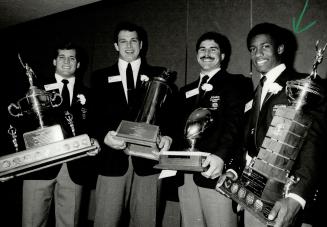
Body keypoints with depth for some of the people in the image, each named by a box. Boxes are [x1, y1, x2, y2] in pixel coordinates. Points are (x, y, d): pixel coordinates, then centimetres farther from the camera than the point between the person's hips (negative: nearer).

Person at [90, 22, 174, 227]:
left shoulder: (159, 75, 11)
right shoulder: (101, 77, 12)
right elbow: (93, 116, 6)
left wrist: (167, 136, -13)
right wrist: (104, 135, -13)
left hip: (148, 159, 0)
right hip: (113, 160, 1)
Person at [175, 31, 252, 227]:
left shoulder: (235, 84, 2)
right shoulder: (186, 91, 20)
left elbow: (234, 123, -11)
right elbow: (181, 127, 17)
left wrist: (220, 155, -26)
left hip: (214, 169, -5)